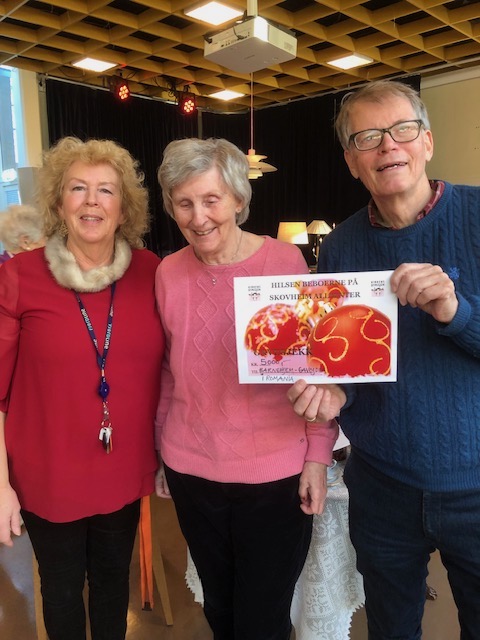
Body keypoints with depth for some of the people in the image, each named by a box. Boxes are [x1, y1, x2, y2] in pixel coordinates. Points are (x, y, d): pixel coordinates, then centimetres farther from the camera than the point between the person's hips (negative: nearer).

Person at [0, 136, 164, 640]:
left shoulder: (150, 272, -6)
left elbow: (165, 368, 3)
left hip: (126, 472, 2)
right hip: (48, 478, -2)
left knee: (113, 580, 25)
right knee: (62, 588, 22)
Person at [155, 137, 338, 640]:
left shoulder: (285, 262, -12)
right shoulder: (168, 273, -1)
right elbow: (168, 372, 8)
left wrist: (318, 455, -7)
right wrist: (162, 449, 12)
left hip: (275, 474, -3)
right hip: (191, 471, 4)